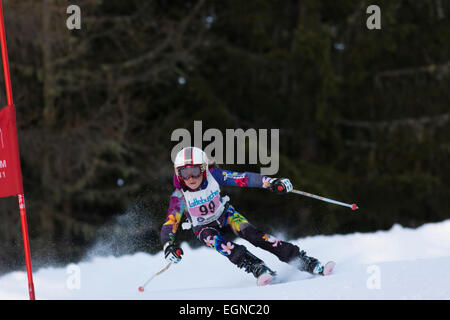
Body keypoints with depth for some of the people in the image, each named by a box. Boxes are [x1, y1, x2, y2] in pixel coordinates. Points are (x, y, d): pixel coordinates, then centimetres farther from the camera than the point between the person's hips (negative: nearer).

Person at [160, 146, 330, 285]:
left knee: (250, 232, -24)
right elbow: (169, 225, -30)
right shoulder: (179, 197, -27)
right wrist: (169, 246, -49)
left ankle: (306, 262, -27)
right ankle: (259, 269, -38)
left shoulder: (213, 175, -25)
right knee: (217, 242, -34)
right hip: (204, 228, 0)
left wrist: (271, 182, -35)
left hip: (224, 215, 0)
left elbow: (244, 178, -24)